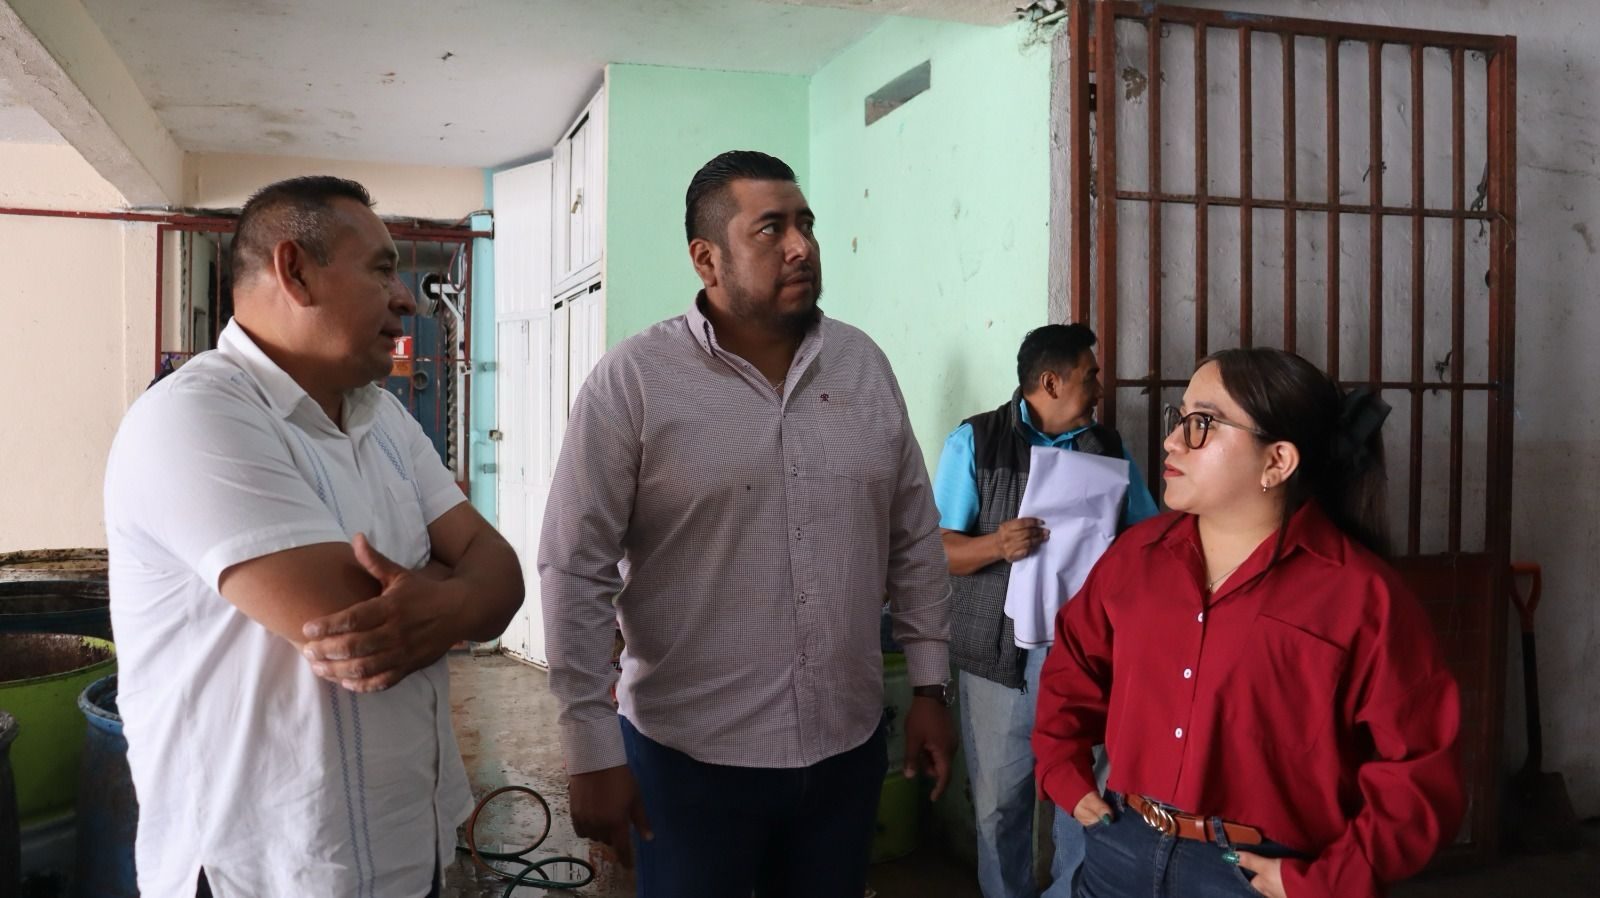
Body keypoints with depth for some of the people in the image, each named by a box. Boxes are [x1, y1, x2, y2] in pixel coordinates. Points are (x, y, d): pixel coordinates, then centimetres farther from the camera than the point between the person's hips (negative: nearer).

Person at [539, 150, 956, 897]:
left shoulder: (864, 365, 3)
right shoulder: (633, 380, -11)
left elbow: (914, 541, 8)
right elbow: (575, 571, -11)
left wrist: (929, 687, 7)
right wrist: (592, 750, -11)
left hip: (848, 745, 4)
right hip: (689, 755, -4)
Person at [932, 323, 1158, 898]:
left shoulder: (1109, 447, 12)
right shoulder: (975, 441, 0)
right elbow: (940, 548, -4)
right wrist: (997, 545, -23)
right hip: (1003, 652, -2)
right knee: (1000, 799, 5)